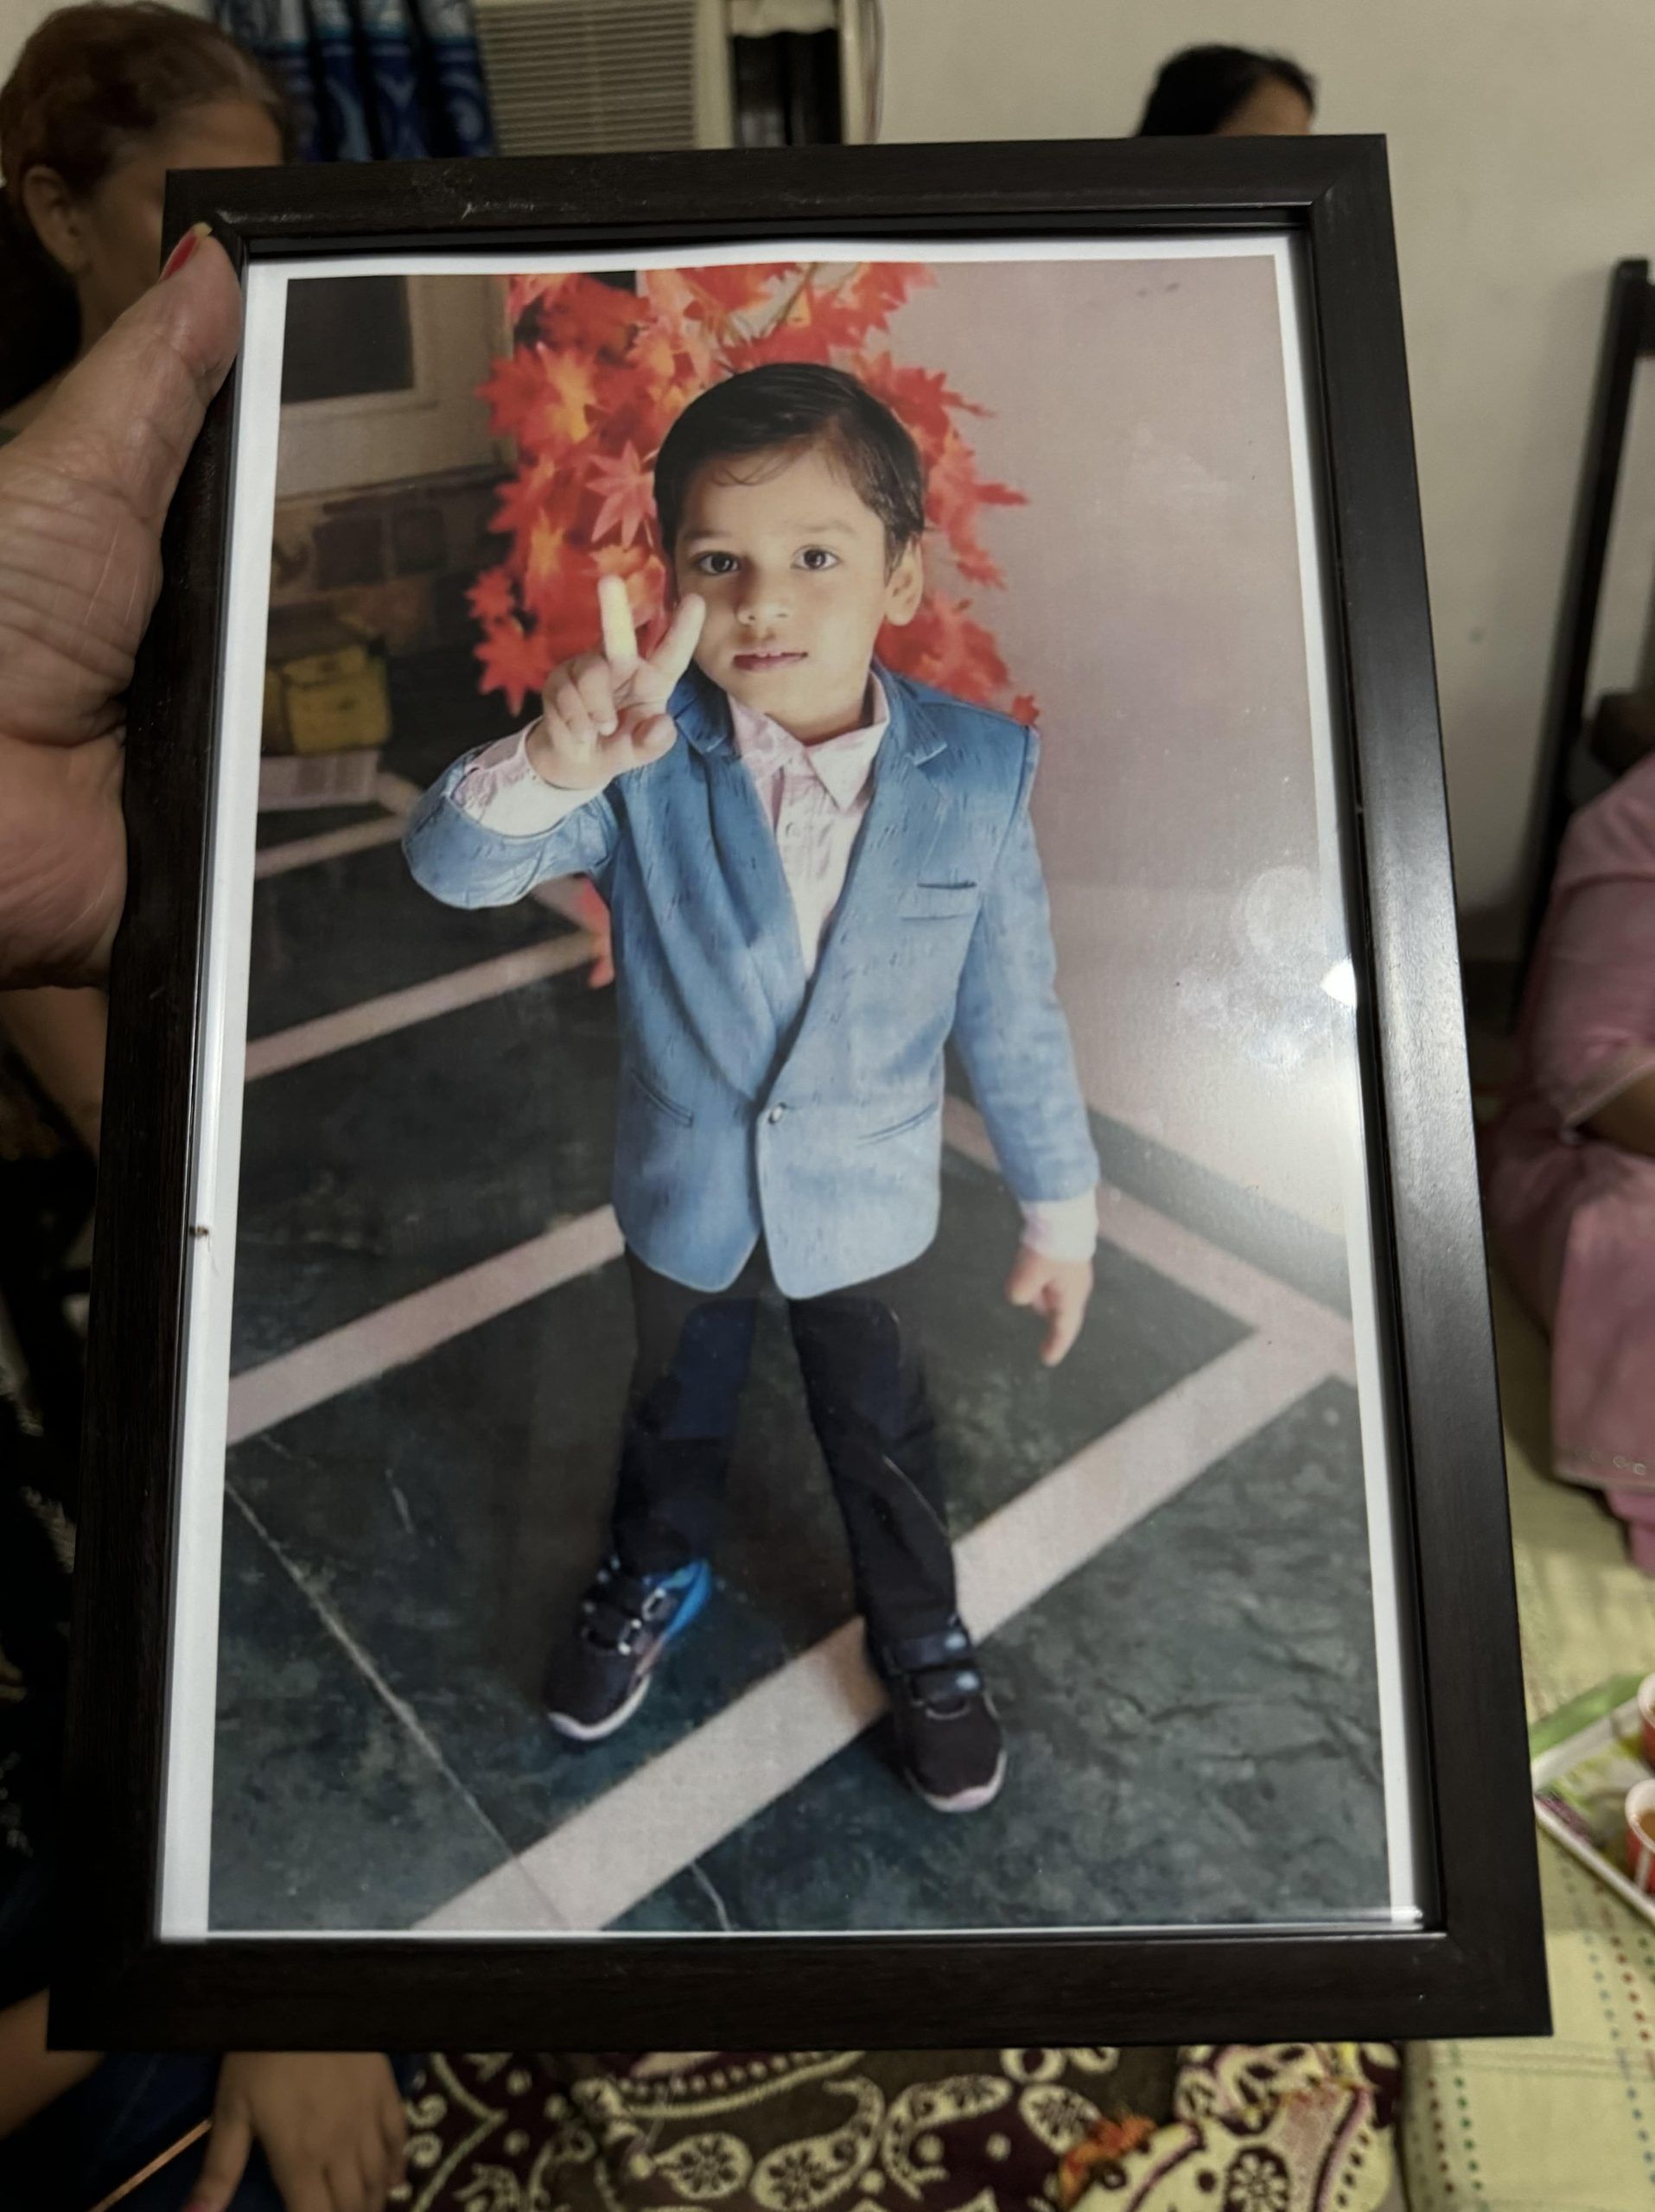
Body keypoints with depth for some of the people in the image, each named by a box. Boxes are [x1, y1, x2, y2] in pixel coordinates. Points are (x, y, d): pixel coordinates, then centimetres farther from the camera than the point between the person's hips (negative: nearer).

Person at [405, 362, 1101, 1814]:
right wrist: (543, 770, -51)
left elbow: (1014, 1013, -11)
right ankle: (656, 1581, 58)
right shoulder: (642, 755, -21)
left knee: (884, 1436, 22)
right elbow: (452, 866, -30)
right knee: (676, 1409, 27)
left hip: (868, 1203, 0)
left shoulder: (978, 774, -19)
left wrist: (1060, 1206, -3)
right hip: (686, 1191, 1)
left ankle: (922, 1638, 51)